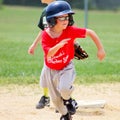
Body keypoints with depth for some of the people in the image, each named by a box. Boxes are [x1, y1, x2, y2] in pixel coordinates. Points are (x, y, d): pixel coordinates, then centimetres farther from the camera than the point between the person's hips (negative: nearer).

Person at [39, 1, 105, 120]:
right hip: (50, 69, 2)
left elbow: (90, 32, -13)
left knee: (64, 88, -31)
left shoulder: (70, 31, -22)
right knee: (55, 98, 15)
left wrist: (100, 49, -12)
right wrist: (58, 45, -51)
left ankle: (67, 99, 6)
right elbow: (49, 54, -33)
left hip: (66, 67, -2)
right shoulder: (45, 35, -21)